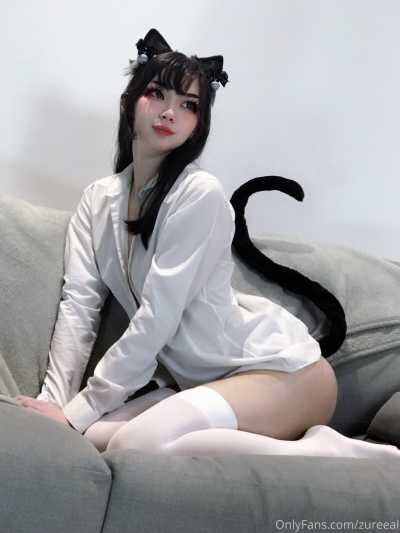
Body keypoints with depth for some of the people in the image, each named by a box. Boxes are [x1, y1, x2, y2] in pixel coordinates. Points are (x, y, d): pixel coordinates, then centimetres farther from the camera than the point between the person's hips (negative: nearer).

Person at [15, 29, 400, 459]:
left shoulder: (200, 193, -14)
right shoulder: (97, 200, 8)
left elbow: (157, 318, -19)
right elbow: (78, 304, 0)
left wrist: (78, 411, -16)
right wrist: (54, 401, -12)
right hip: (201, 381, 7)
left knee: (134, 444, -28)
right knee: (93, 437, -17)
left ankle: (325, 453, -15)